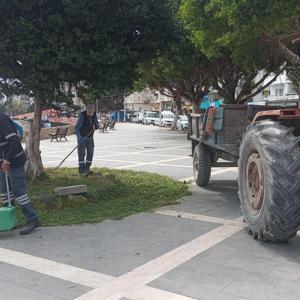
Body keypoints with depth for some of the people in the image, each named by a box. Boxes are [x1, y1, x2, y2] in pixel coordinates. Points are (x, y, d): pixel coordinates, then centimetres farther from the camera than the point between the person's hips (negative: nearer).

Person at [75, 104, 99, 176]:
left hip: (90, 137, 6)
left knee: (90, 153, 8)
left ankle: (87, 168, 23)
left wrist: (95, 126, -25)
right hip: (82, 137, -6)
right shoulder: (82, 115, -20)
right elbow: (77, 127, -22)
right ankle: (81, 171, -10)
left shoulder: (94, 115, -3)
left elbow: (97, 125, 0)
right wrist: (79, 137, -33)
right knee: (82, 153, -10)